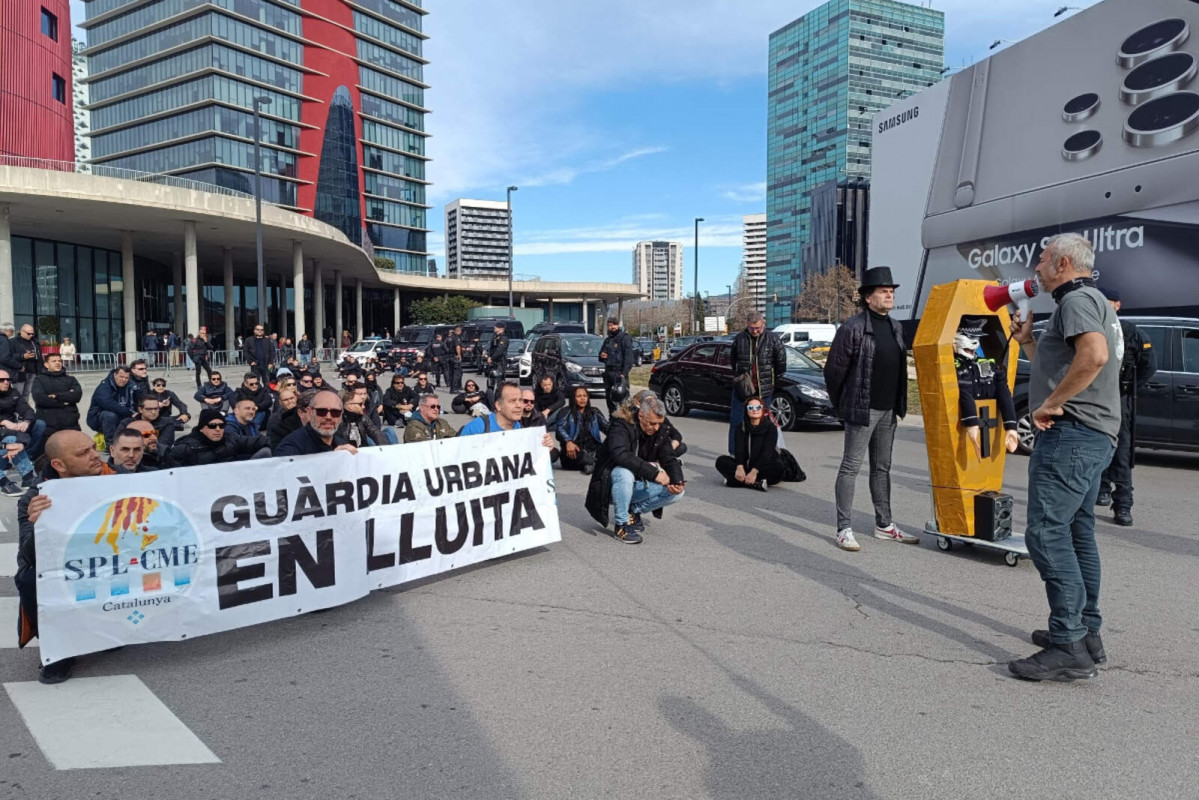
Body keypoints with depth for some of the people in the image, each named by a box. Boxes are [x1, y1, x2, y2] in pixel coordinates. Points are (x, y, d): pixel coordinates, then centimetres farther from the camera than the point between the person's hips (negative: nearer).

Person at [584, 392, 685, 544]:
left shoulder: (659, 432, -2)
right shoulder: (621, 425, -22)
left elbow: (670, 459, -1)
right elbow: (620, 454, -39)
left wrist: (677, 481, -23)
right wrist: (654, 473, -41)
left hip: (637, 486, 6)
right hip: (611, 485, -6)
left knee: (677, 492, -11)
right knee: (624, 472, -39)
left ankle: (633, 511, 5)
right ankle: (621, 525, -24)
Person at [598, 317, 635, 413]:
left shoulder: (624, 337, -3)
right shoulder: (607, 339, 20)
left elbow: (628, 356, -11)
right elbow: (602, 352, 32)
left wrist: (624, 373, -20)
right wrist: (601, 356, 5)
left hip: (619, 372, -7)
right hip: (608, 372, 8)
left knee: (622, 398, -15)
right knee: (609, 398, 12)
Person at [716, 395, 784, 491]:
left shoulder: (771, 427, -6)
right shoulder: (741, 427, 3)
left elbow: (767, 452, -18)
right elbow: (739, 448, -11)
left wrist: (754, 472, -32)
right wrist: (739, 467, -32)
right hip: (746, 465, 3)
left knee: (778, 466, -35)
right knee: (721, 461, -21)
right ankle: (756, 483, -35)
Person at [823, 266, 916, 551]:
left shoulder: (895, 327, 12)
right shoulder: (853, 327, -11)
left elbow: (899, 368, 17)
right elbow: (834, 369, -9)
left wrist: (899, 405, 12)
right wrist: (841, 405, -2)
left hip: (888, 410, 8)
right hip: (862, 410, -8)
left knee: (882, 468, 15)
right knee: (851, 467, -3)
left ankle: (884, 525, 25)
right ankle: (844, 528, 3)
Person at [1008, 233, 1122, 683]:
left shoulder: (1077, 299, -9)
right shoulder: (1091, 302, 25)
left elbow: (1094, 355, -29)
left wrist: (1050, 405, -23)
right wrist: (1026, 341, 22)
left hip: (1072, 430, -12)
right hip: (1093, 437, 12)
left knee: (1047, 532, -14)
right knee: (1077, 533, 16)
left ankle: (1069, 649, -14)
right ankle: (1087, 633, 24)